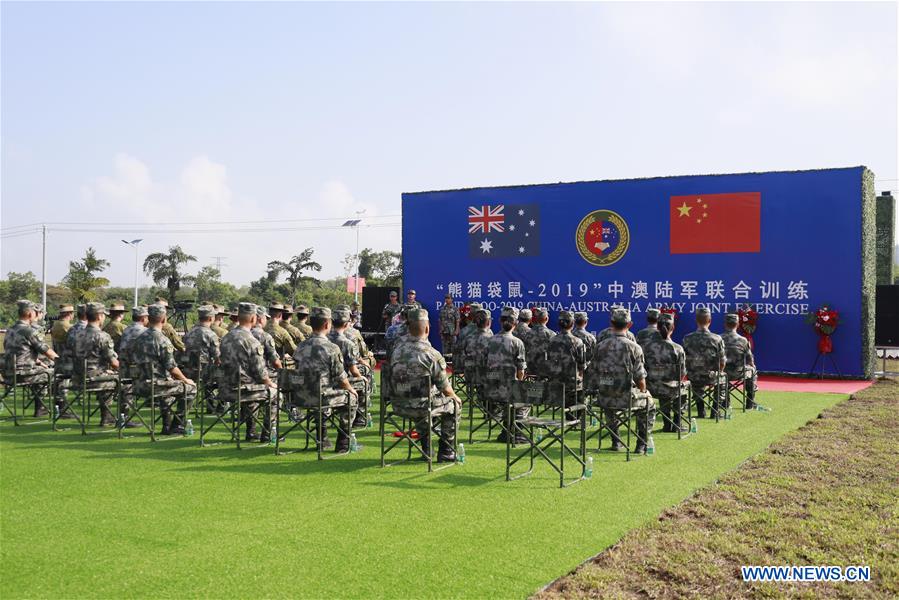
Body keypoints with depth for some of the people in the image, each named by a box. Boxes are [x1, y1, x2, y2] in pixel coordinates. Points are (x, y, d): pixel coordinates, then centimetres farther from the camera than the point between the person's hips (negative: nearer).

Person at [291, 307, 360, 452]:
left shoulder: (300, 346, 2)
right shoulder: (331, 348, -16)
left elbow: (298, 370, 11)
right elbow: (341, 378, -11)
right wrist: (351, 389, 11)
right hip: (322, 396, -6)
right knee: (351, 397, 19)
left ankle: (322, 439, 39)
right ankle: (343, 442, 19)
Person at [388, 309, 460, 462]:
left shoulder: (397, 349, 1)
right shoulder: (432, 354, -18)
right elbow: (446, 389, -10)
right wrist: (455, 397, 15)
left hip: (398, 406, 6)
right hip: (420, 407, -6)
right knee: (453, 404, 19)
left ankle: (426, 449, 39)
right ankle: (446, 452, 21)